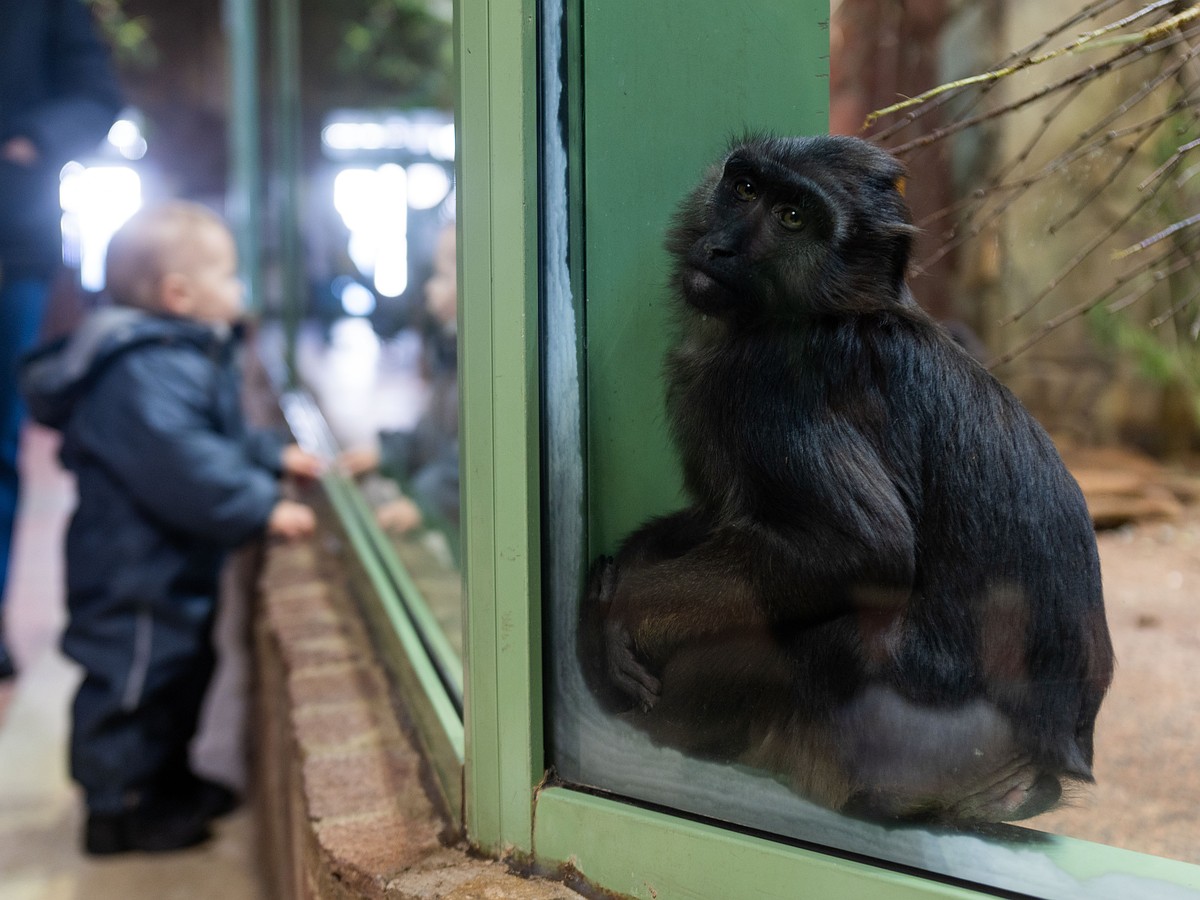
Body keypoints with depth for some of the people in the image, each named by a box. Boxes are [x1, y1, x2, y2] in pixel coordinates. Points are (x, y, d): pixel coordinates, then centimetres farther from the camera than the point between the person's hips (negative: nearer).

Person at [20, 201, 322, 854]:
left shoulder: (185, 358, 12)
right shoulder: (143, 373, -27)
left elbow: (219, 437, 26)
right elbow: (180, 463, -36)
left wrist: (274, 455, 20)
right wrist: (262, 508, -31)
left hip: (174, 571, 12)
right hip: (135, 574, -12)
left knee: (182, 671, 22)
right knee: (130, 682, 2)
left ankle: (167, 780, 39)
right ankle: (118, 807, 17)